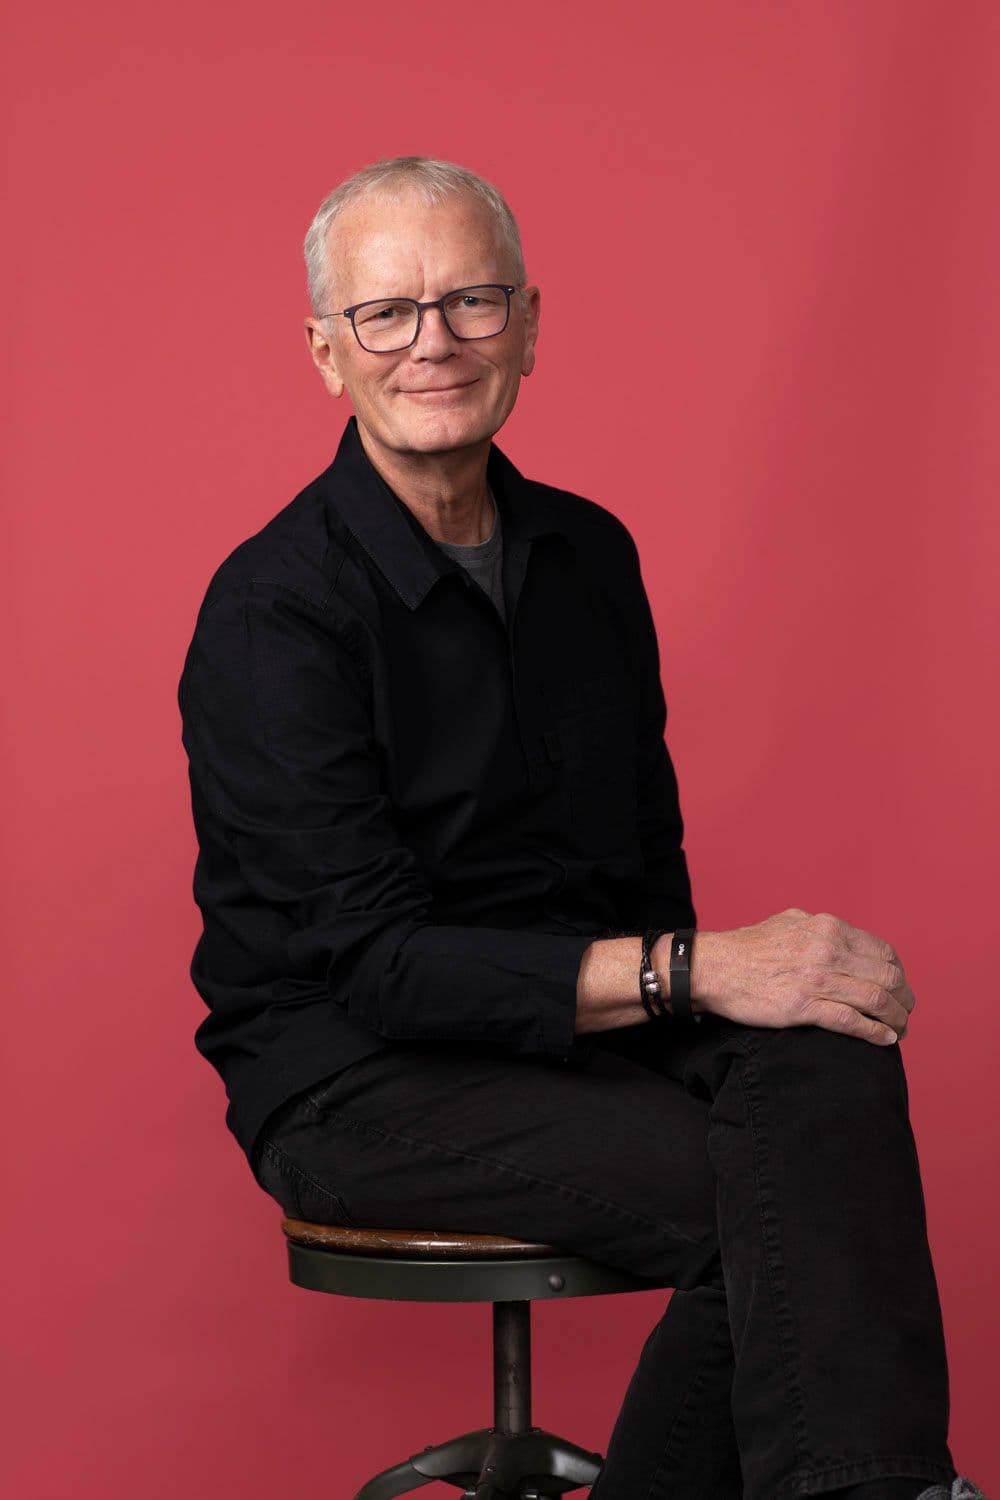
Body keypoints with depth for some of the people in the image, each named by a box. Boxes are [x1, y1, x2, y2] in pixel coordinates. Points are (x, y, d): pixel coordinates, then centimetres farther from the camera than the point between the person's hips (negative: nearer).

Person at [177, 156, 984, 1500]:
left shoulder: (588, 553, 10)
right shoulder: (273, 610, -12)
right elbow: (372, 962, -18)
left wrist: (684, 971, -6)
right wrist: (691, 974, -25)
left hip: (583, 1020, 6)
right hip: (358, 1076, -6)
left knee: (829, 1062, -25)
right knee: (761, 1202, -29)